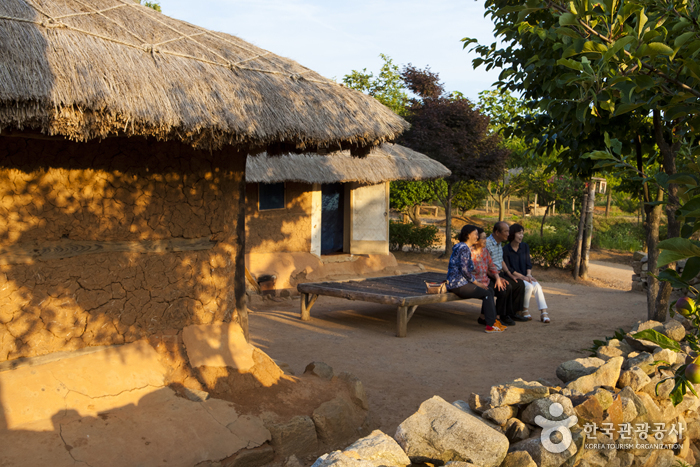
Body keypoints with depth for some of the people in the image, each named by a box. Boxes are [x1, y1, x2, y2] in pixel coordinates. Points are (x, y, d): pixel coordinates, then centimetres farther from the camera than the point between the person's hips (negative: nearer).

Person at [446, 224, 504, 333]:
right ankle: (490, 326, -10)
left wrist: (476, 282, 10)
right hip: (458, 284, -10)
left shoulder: (463, 247, 18)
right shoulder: (464, 248, -15)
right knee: (487, 293, -12)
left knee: (490, 291, 7)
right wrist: (476, 283, -10)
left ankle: (491, 319, 10)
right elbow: (464, 270, -21)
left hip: (462, 282, 10)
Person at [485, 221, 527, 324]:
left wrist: (510, 274, 10)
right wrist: (498, 278, -26)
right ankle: (504, 316, -18)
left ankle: (513, 313, 7)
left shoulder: (499, 243, 14)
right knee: (507, 286, -30)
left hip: (500, 272, 10)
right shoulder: (487, 244, -19)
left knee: (519, 284, 0)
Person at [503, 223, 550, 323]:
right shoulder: (505, 250, -6)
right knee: (529, 286, -30)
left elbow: (528, 263, 8)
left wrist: (528, 275, -10)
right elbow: (508, 268, -9)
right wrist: (522, 277, -16)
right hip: (513, 277, -4)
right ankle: (524, 310, -11)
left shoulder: (525, 246, 10)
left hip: (525, 276, 4)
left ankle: (544, 312, -28)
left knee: (537, 286, -26)